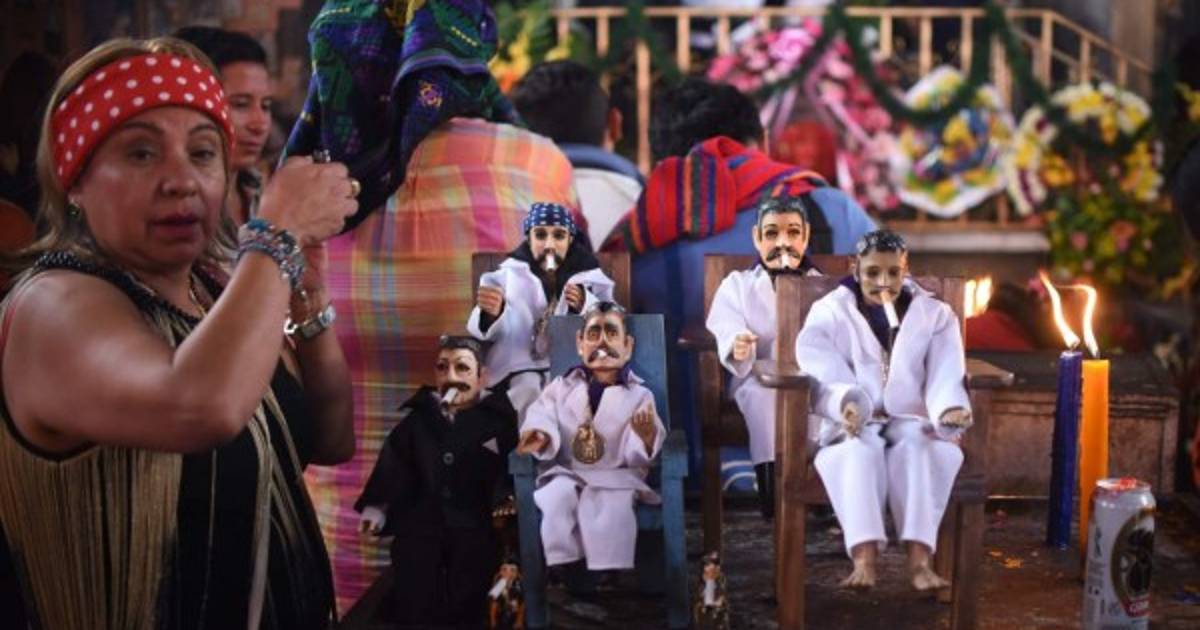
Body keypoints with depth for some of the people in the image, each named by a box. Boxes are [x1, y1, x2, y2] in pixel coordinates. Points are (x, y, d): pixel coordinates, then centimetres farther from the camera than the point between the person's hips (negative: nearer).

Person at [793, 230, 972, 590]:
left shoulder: (935, 316, 12)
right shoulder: (829, 314, 8)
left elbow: (945, 378, -2)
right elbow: (823, 375, -8)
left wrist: (950, 409, -27)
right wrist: (846, 405, -32)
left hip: (912, 423, 1)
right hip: (853, 427, -1)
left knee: (917, 447, -34)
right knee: (862, 449, -35)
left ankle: (920, 558, -47)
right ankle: (864, 557, -50)